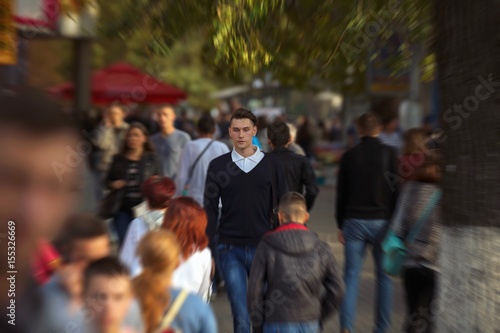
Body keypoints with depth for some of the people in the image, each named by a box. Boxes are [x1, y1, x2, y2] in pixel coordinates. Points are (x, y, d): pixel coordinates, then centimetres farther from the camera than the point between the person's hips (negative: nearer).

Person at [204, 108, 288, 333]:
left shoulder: (271, 165, 3)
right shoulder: (218, 166, 3)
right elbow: (210, 211, 5)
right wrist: (208, 252, 1)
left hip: (263, 248, 1)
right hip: (230, 249, 0)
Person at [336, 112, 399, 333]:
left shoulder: (349, 156, 5)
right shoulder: (389, 153, 0)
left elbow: (341, 194, 7)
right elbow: (396, 190, -2)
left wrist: (341, 225, 14)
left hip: (354, 222, 1)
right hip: (382, 222, -1)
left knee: (351, 276, 4)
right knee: (384, 276, 9)